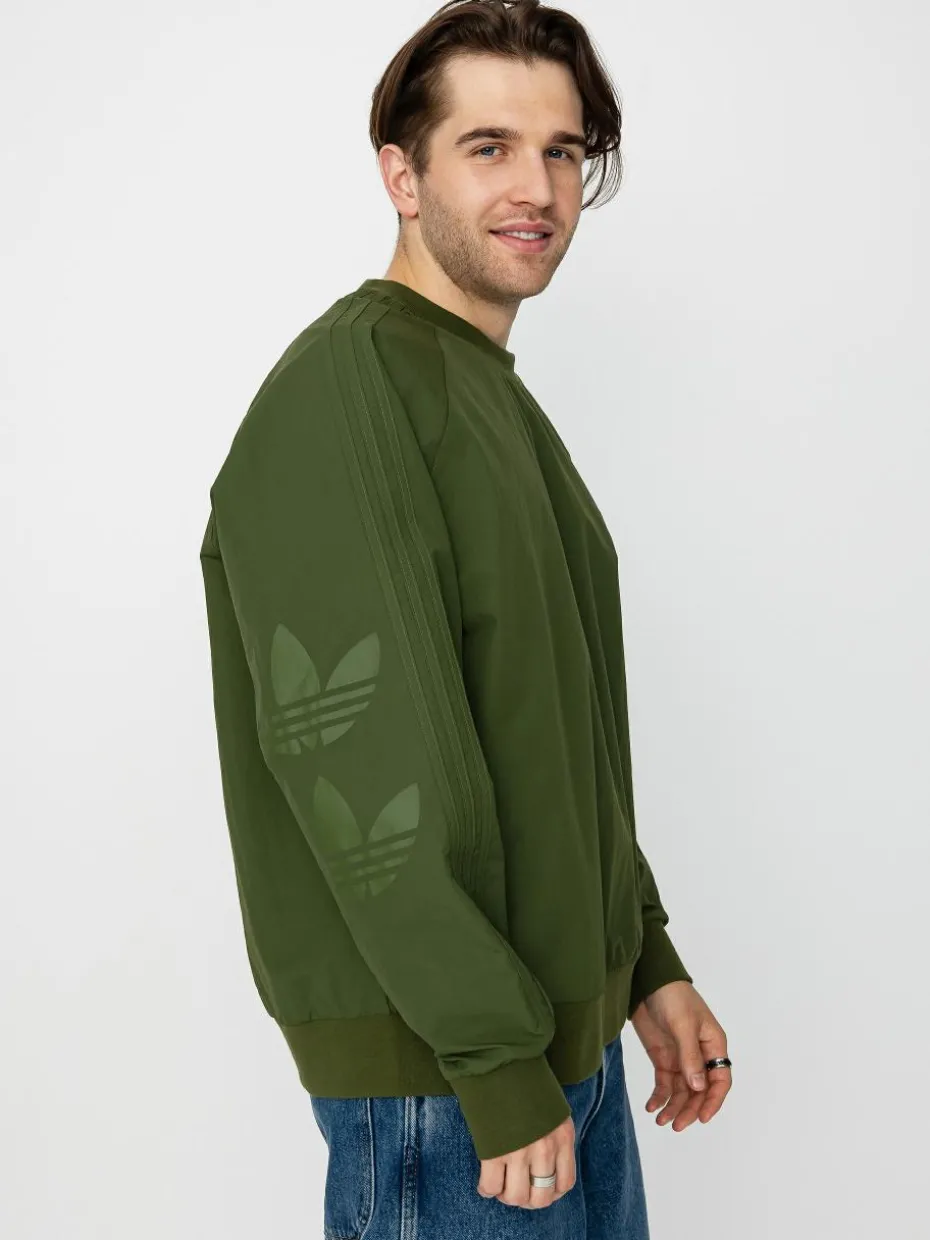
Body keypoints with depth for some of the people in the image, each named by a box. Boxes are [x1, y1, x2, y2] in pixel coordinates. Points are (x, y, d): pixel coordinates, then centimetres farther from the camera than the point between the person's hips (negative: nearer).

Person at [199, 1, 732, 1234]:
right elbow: (357, 752, -24)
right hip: (442, 1065, -9)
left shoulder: (503, 401, 13)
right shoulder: (342, 390, -17)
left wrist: (646, 960, 13)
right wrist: (497, 1061, -21)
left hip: (569, 1027, 9)